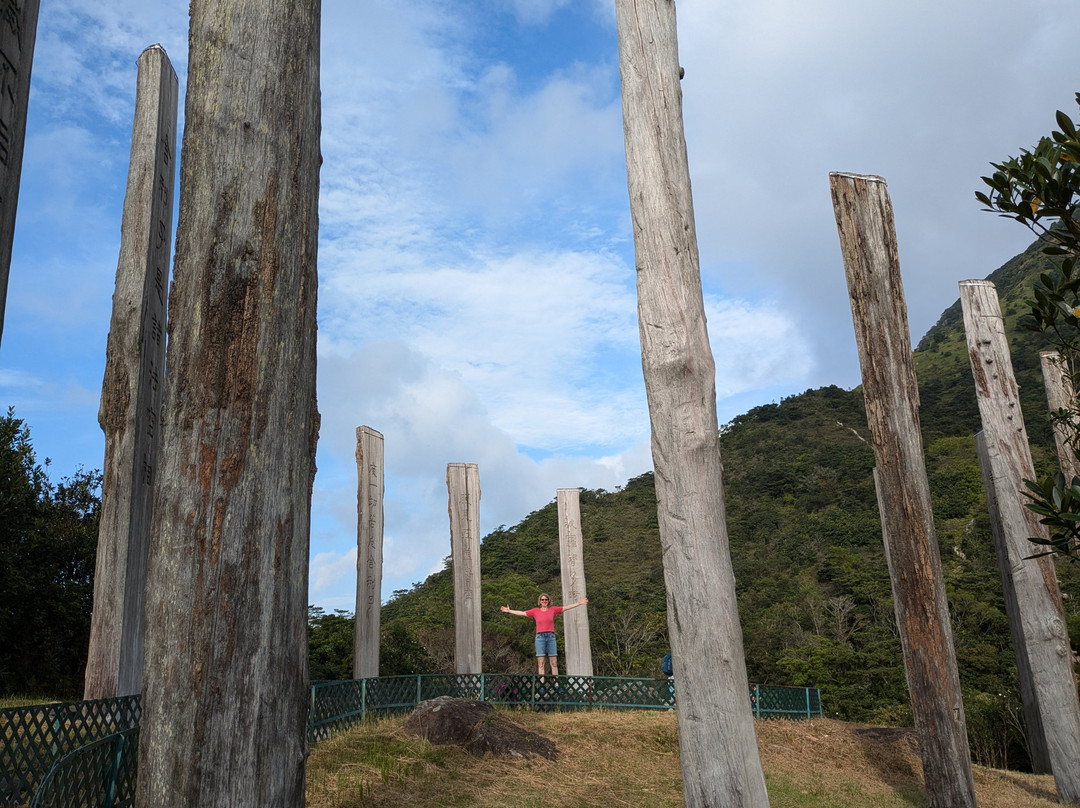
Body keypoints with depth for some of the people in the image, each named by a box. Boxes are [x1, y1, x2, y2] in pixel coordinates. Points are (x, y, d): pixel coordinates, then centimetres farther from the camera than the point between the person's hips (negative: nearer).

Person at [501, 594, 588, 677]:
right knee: (540, 663, -4)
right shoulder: (535, 611, 10)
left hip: (551, 636, 1)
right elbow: (522, 613, 14)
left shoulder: (553, 609, 10)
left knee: (554, 663, -1)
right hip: (540, 637, -1)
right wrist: (509, 611, 15)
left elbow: (567, 607, 10)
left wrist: (579, 603, 6)